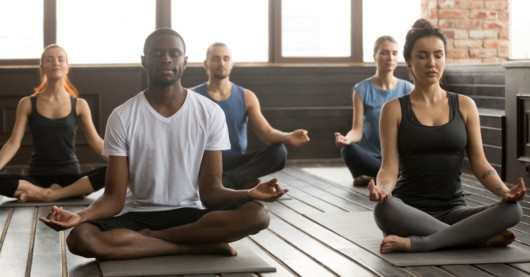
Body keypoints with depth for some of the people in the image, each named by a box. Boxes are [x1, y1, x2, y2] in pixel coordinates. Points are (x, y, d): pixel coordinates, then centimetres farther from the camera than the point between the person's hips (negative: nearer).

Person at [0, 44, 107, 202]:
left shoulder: (79, 105, 6)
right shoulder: (27, 104, 5)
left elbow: (96, 142, 3)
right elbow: (13, 143, 0)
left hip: (70, 177, 0)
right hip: (37, 177, 0)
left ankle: (50, 195, -27)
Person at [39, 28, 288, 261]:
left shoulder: (210, 113, -1)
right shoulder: (122, 117, -4)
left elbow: (210, 191, -2)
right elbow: (114, 197, -6)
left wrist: (249, 194, -24)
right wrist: (80, 216, -27)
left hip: (189, 215, 0)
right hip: (138, 216, 0)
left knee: (256, 215, -28)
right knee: (81, 238, -33)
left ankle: (149, 238, -22)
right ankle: (201, 245, -25)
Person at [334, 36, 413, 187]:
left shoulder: (407, 89, 5)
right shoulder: (362, 89, 0)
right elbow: (357, 130, -7)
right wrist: (347, 139, -30)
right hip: (371, 156, -1)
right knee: (348, 150, -36)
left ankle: (375, 178, -13)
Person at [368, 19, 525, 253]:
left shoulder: (464, 105, 8)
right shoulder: (394, 109, 2)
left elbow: (480, 164, 4)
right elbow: (389, 166, -6)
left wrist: (504, 191, -17)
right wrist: (381, 189, -30)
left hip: (453, 211, 2)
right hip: (409, 213, -2)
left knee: (512, 210, -27)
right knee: (384, 209, -39)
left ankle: (417, 243, -30)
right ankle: (481, 237, -29)